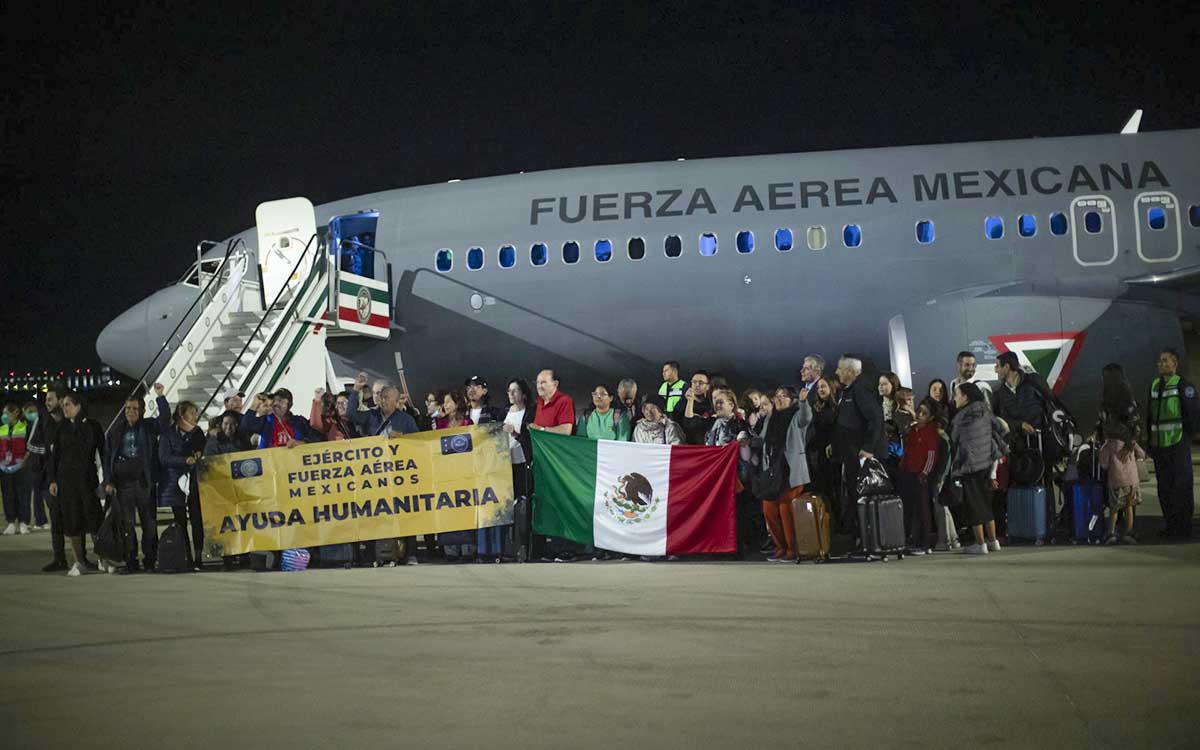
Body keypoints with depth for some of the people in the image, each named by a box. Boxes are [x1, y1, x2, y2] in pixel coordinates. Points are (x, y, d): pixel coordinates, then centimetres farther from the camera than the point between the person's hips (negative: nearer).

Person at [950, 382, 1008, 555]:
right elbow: (1002, 429, 9)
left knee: (973, 504, 1)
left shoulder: (961, 416, -12)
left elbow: (954, 440, -2)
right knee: (986, 502, 16)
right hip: (988, 462, 6)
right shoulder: (985, 412, 4)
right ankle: (993, 541, 19)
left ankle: (980, 544, 1)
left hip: (970, 465, -6)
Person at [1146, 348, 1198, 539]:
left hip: (1178, 444, -7)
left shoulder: (1183, 385, -8)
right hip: (1159, 445, 7)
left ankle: (1183, 528, 1)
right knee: (1164, 489, 11)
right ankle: (1171, 525, 20)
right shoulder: (1154, 385, 14)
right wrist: (1149, 442, 17)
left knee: (1181, 486, -4)